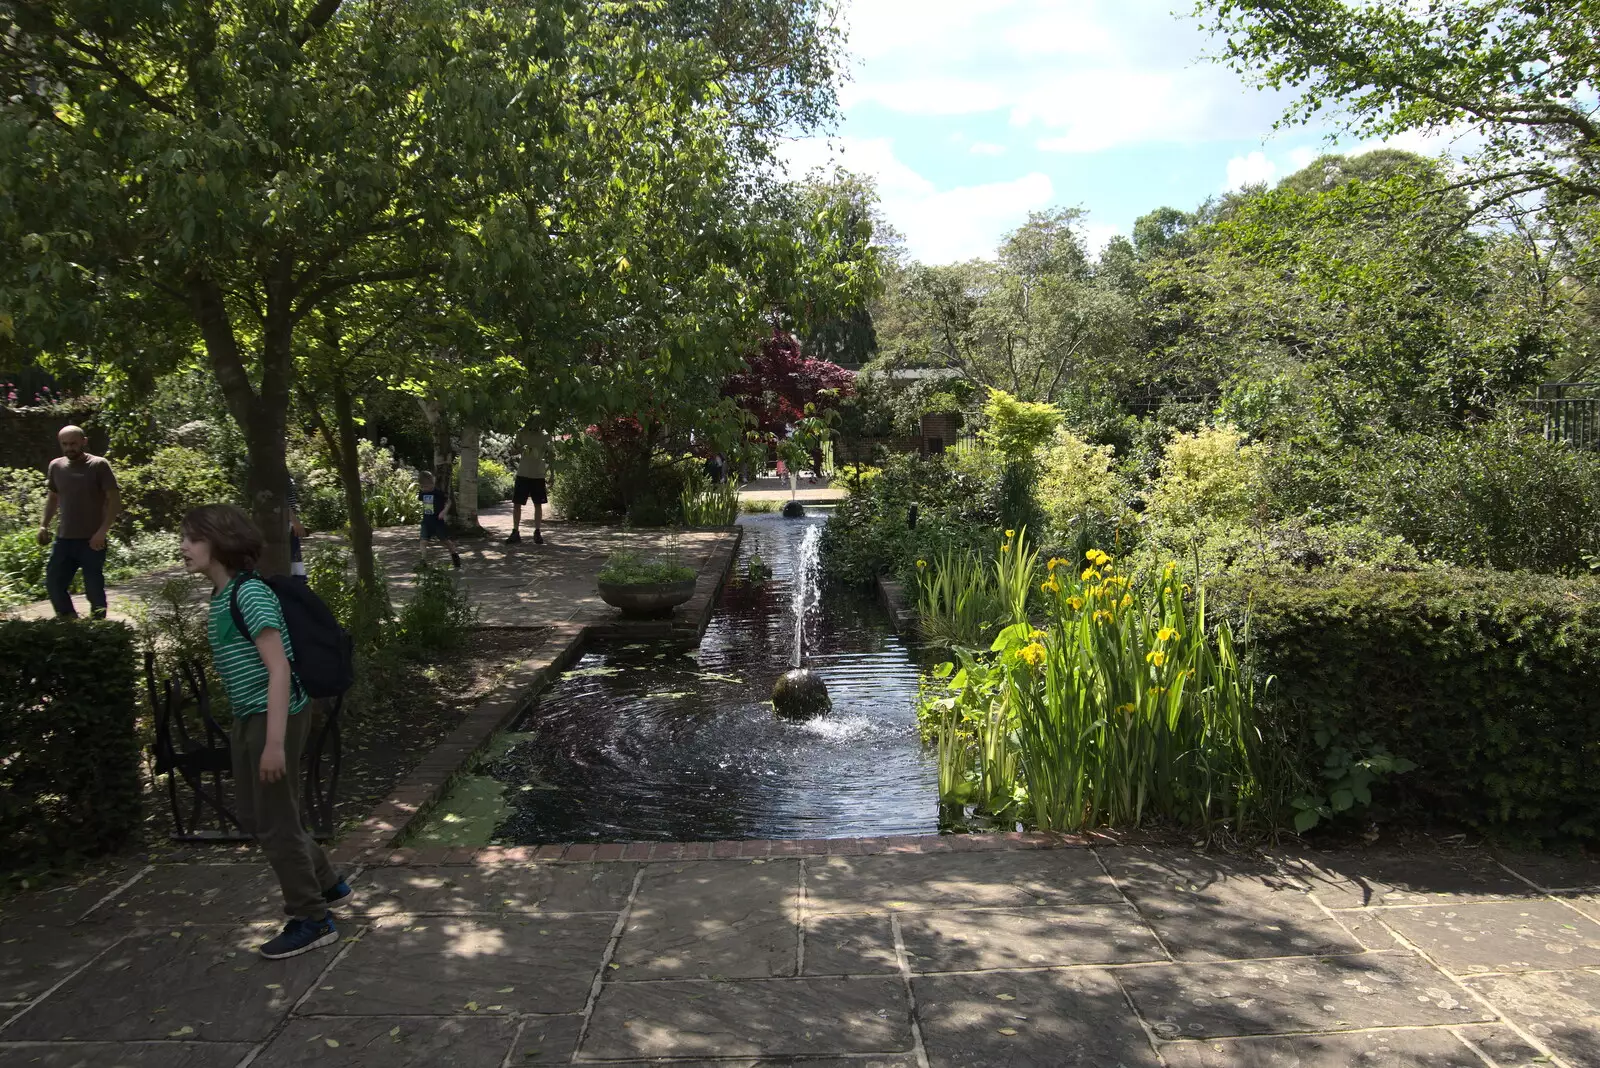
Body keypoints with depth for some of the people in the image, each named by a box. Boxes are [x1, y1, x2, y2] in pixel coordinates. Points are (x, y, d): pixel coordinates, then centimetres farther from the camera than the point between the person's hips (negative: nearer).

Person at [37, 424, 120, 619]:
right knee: (53, 582, 6)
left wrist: (103, 530, -17)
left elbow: (114, 498, -10)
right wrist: (44, 525, 10)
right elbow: (53, 496, 21)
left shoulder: (99, 465, -8)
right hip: (64, 538, 5)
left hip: (92, 540, -5)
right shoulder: (56, 466, 8)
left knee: (94, 588, 0)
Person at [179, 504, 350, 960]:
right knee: (254, 816, 19)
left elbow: (280, 669, -22)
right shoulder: (221, 596, 9)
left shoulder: (250, 594, -19)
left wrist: (274, 741, -25)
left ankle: (312, 920, 16)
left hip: (275, 716, -9)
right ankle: (327, 886, 34)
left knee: (275, 822, 1)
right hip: (247, 717, 10)